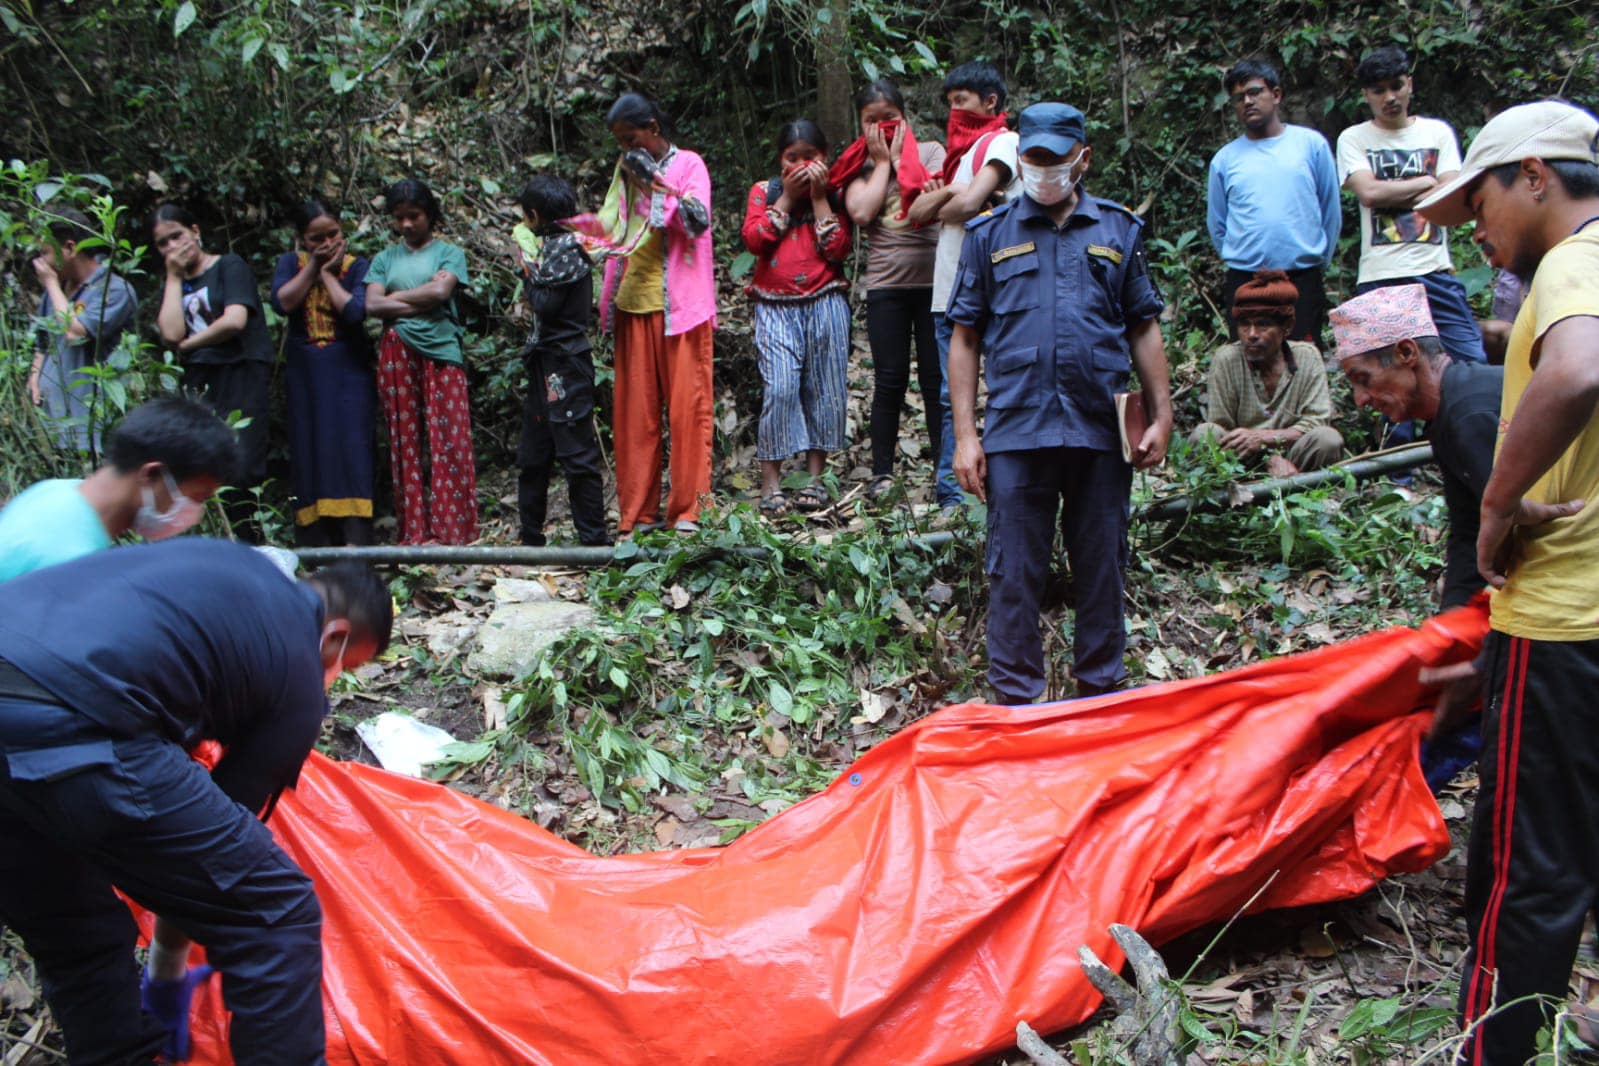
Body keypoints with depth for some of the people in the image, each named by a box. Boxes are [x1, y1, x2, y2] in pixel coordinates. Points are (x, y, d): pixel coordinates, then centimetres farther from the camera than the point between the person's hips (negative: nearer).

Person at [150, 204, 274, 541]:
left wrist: (189, 344, 4)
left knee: (239, 470, -17)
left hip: (242, 375, -5)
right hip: (199, 382, 5)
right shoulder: (173, 285, 21)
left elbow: (235, 321, -10)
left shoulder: (229, 266, 6)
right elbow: (172, 334, 2)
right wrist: (174, 277, 8)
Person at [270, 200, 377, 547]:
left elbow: (355, 311, -18)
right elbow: (281, 303, -11)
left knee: (350, 448, -10)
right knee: (309, 451, 2)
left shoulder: (357, 266, 0)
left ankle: (356, 540, -16)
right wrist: (313, 267, -9)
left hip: (348, 373, -3)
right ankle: (316, 542, 5)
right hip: (305, 376, 3)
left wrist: (327, 273, -9)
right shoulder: (290, 263, 8)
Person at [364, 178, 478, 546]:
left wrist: (395, 297, 1)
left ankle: (453, 529, -2)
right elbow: (372, 304, 1)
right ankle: (416, 531, 7)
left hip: (441, 353, -3)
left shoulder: (448, 253, 9)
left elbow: (441, 290, -9)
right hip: (397, 355, 3)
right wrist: (422, 300, -5)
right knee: (404, 442, 2)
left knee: (450, 440, -6)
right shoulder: (385, 259, 16)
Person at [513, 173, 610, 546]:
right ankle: (531, 538, 22)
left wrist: (529, 274, -3)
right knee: (531, 455, 14)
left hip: (564, 363, -10)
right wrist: (532, 279, 5)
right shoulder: (552, 245, 17)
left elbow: (547, 305, -17)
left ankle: (594, 539, -4)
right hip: (546, 363, 10)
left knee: (577, 452, -8)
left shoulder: (565, 247, -11)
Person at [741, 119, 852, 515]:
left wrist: (819, 198, -4)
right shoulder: (764, 192, 11)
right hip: (776, 306, -1)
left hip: (825, 303, 1)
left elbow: (838, 250, -5)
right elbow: (754, 239, -6)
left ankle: (816, 477, 9)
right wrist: (787, 197, -4)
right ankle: (770, 482, -9)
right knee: (780, 388, -13)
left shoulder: (834, 196, 10)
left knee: (824, 389, 0)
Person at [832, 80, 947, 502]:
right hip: (885, 281, 1)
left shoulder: (930, 151, 10)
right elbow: (861, 213, -9)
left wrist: (899, 158, -1)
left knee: (936, 377, 2)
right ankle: (882, 473, 6)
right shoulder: (859, 167, 11)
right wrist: (882, 161, 0)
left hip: (933, 276, 0)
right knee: (890, 379, 0)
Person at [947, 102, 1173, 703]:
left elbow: (1144, 330, 14)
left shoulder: (1119, 230, 12)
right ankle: (1015, 700, 13)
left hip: (1102, 431, 1)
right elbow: (964, 339, 6)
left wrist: (1161, 416, 6)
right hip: (1016, 433, -1)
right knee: (1014, 575, 2)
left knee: (1102, 570, 9)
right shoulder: (990, 235, 9)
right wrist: (964, 434, -1)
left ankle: (1103, 696, 22)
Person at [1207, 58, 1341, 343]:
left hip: (1303, 280, -1)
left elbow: (1331, 212, 10)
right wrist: (1238, 260, 10)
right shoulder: (1224, 159, 8)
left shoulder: (1312, 144, 6)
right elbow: (1216, 225, 14)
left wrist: (1319, 261, 10)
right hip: (1243, 282, 1)